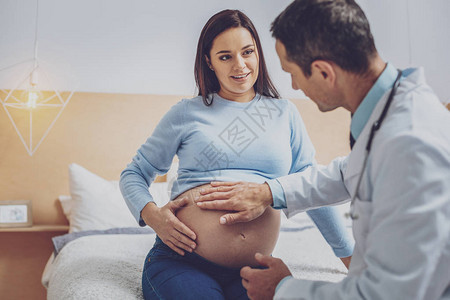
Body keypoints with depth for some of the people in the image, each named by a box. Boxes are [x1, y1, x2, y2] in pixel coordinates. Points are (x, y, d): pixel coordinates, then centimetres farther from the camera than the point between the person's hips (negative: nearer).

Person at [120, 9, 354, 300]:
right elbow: (133, 174, 13)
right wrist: (151, 214, -8)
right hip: (181, 262, -1)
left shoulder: (284, 113, 12)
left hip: (252, 271, 2)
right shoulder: (186, 113, 7)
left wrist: (353, 256, 16)